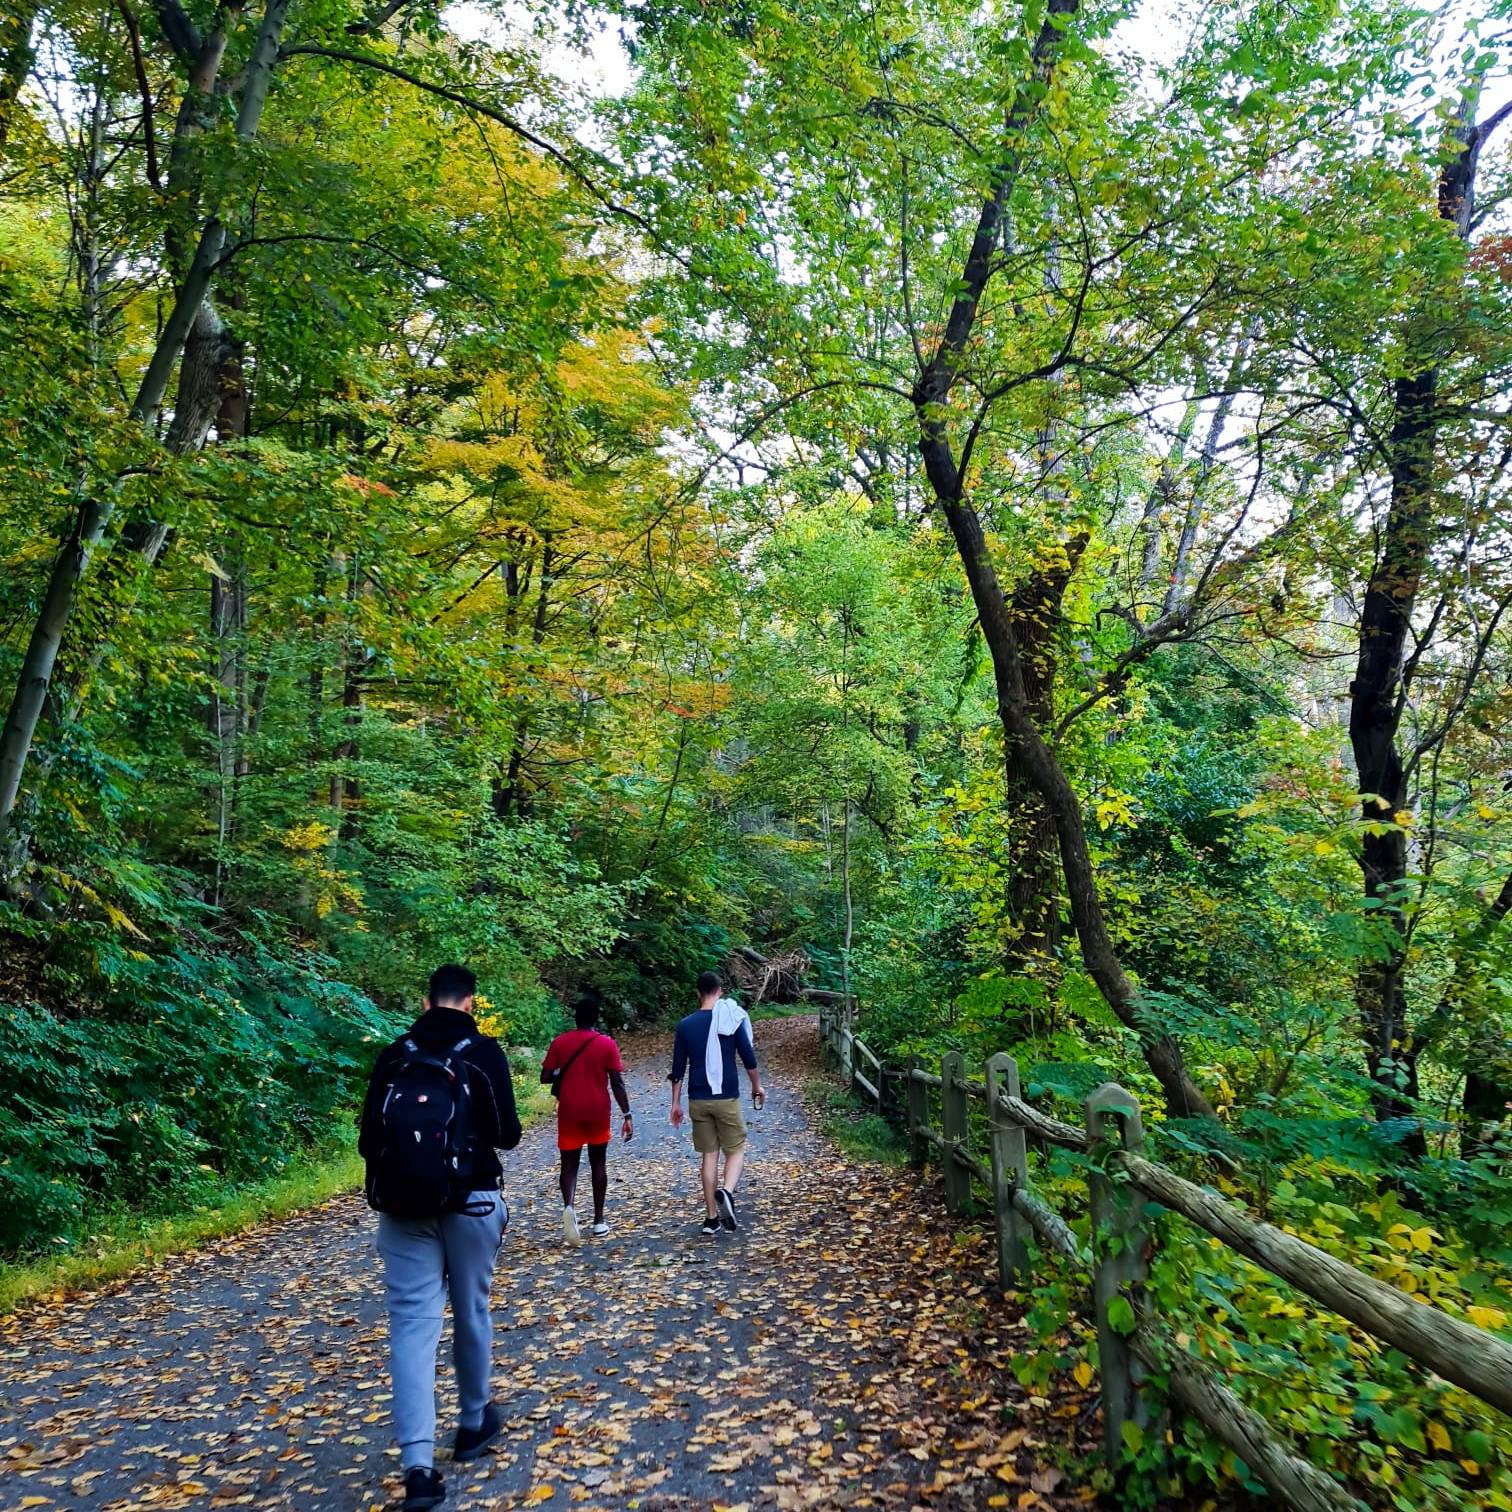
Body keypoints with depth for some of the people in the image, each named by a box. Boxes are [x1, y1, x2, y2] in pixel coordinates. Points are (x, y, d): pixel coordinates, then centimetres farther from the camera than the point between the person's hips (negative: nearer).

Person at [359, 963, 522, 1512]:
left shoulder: (394, 1056, 4)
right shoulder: (483, 1052, -5)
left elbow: (369, 1139, 5)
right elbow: (507, 1134, -6)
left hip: (403, 1205, 2)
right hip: (470, 1201, -2)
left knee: (412, 1323, 2)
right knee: (471, 1312, 16)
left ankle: (418, 1466, -5)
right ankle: (474, 1423, 33)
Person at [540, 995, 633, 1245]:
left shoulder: (560, 1043, -4)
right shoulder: (607, 1044, -6)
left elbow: (545, 1077, -3)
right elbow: (617, 1084, -9)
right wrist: (626, 1115, -4)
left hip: (569, 1113, 0)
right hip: (598, 1113, 0)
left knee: (569, 1165, 5)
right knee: (598, 1164, 15)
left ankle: (568, 1207, -22)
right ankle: (599, 1220, 20)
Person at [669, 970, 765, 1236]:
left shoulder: (686, 1025, 2)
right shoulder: (732, 1020, -4)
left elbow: (678, 1068, 3)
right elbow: (748, 1057, -3)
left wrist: (676, 1103, 10)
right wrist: (757, 1086, 12)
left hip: (698, 1100, 2)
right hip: (726, 1097, -2)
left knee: (708, 1154, 10)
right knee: (736, 1149, 9)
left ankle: (712, 1217, 11)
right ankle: (726, 1192, -19)